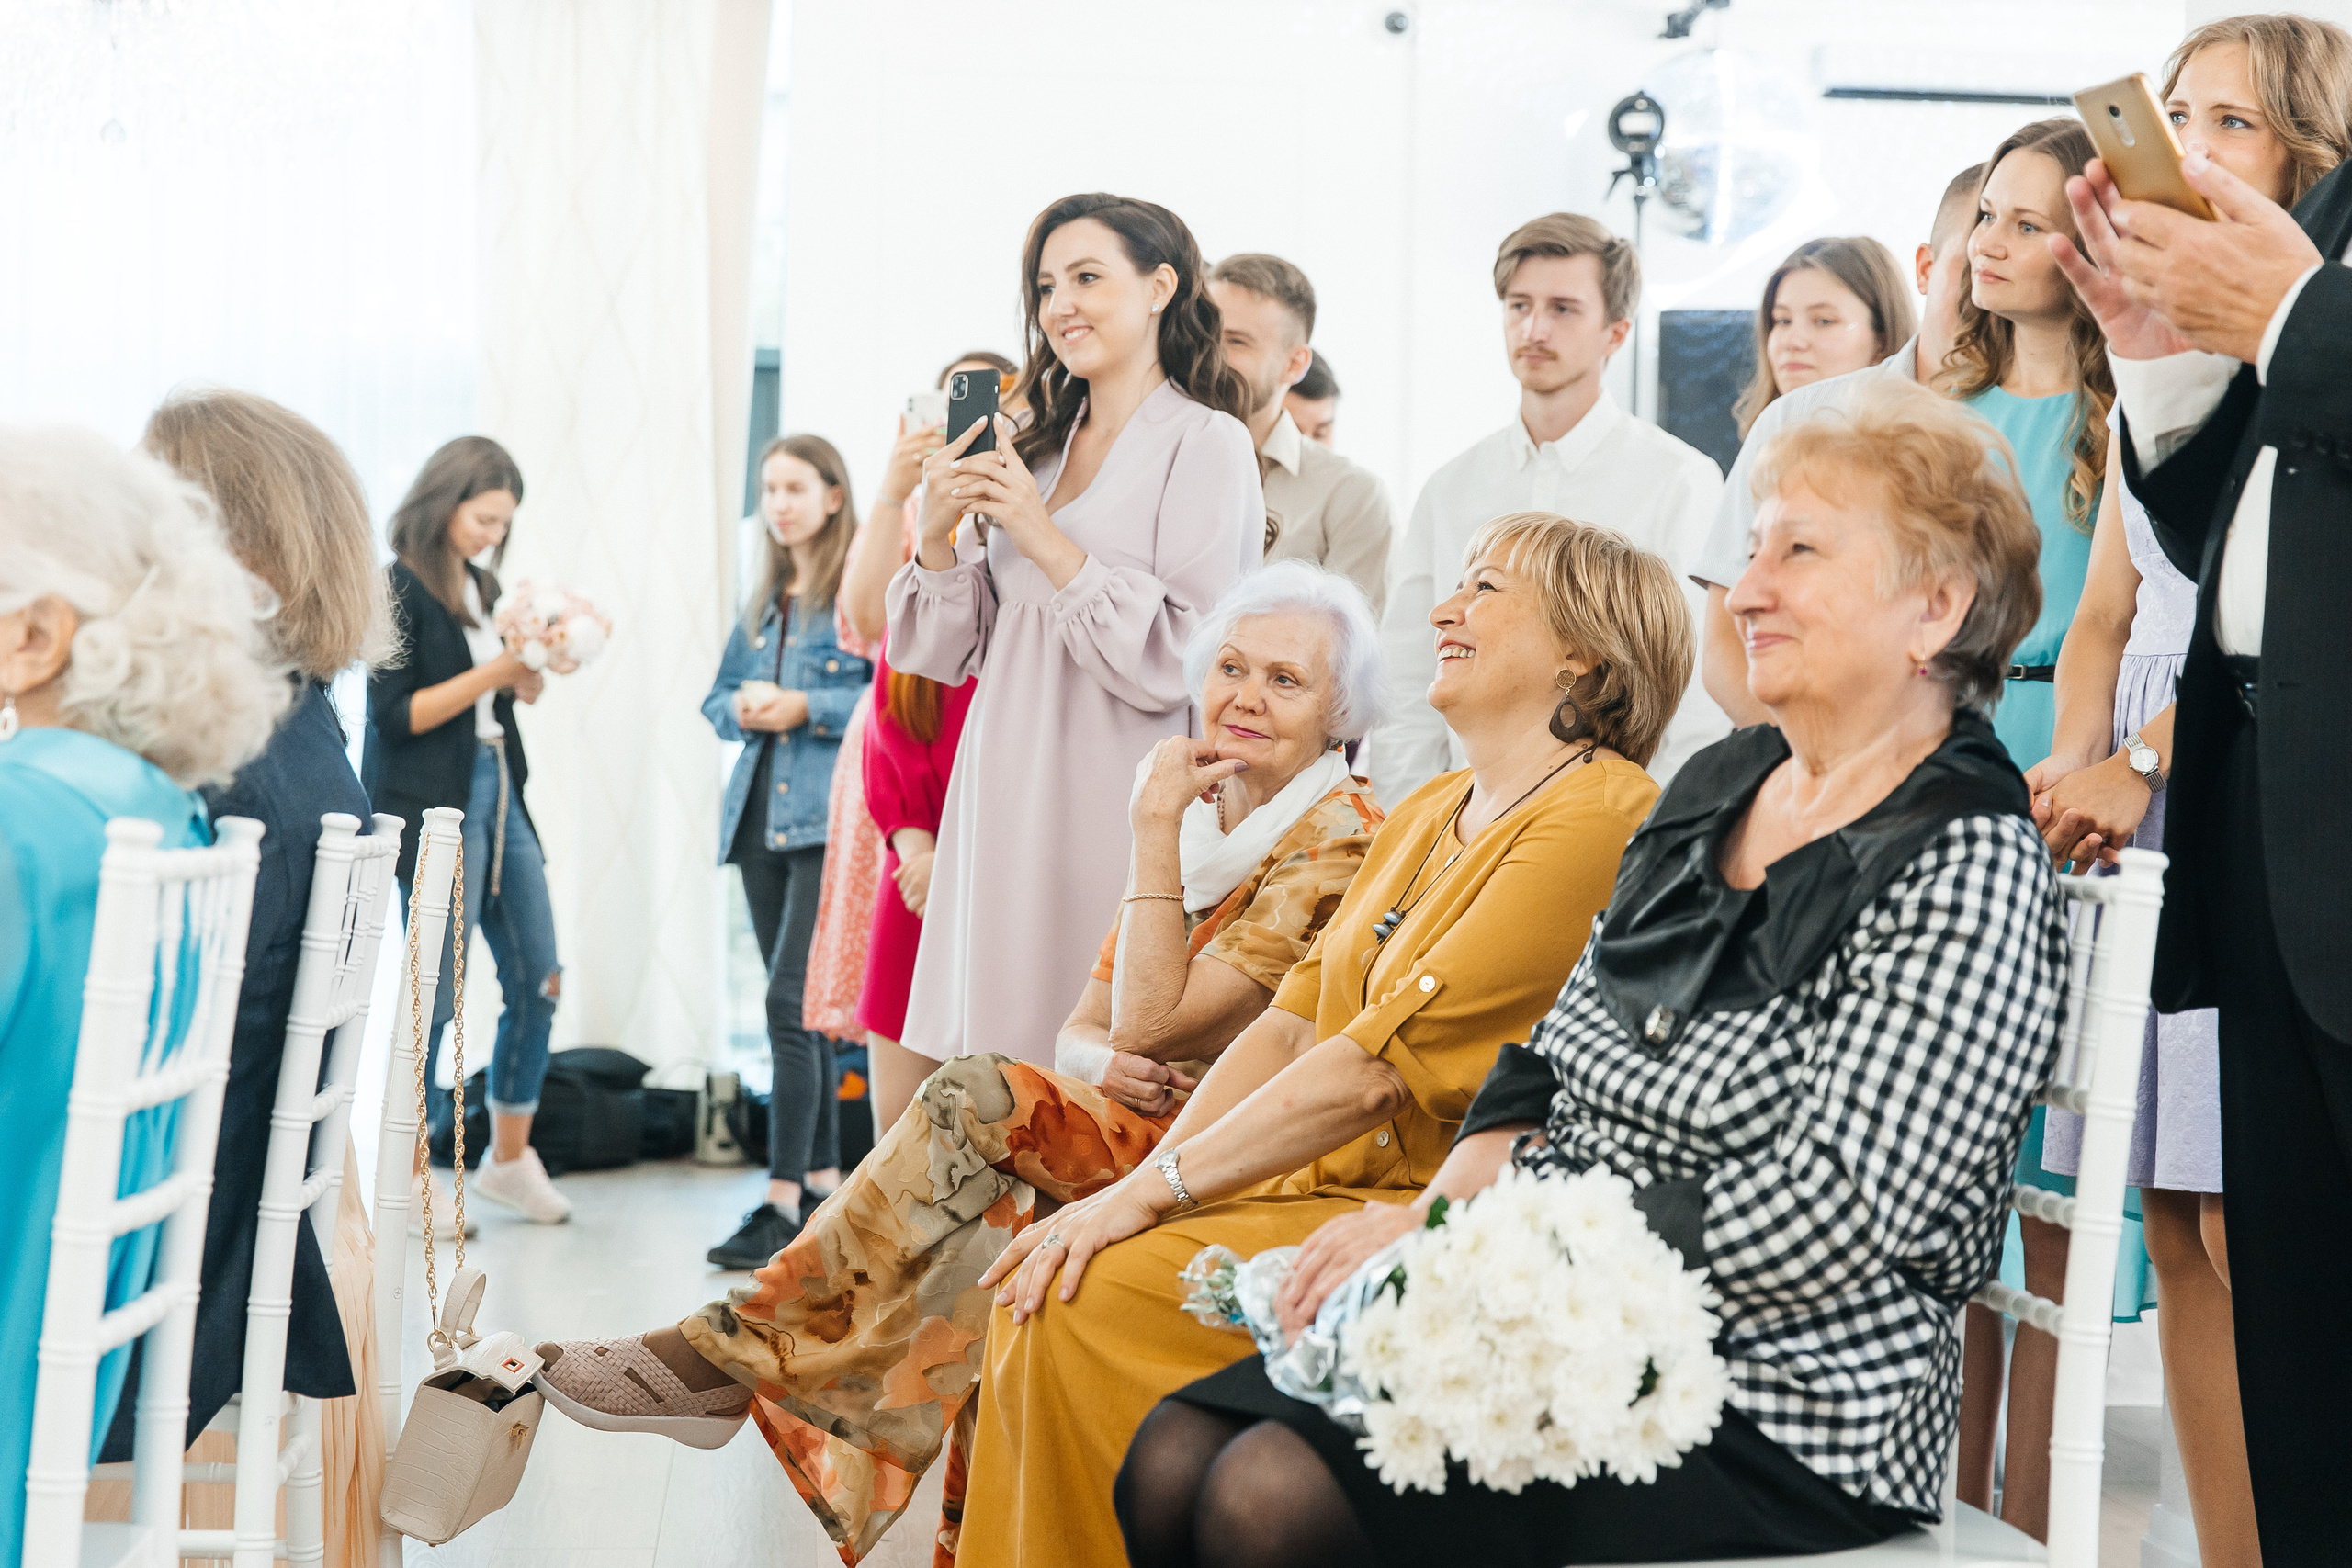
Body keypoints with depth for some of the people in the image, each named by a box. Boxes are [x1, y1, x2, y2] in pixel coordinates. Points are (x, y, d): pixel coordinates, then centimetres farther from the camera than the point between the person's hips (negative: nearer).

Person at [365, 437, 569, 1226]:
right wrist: (493, 673, -17)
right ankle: (409, 1178, 6)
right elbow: (398, 714, -15)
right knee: (437, 992, -5)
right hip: (432, 805, -8)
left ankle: (510, 1158, 21)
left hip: (499, 791, 8)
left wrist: (536, 657, 1)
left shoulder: (480, 585, 13)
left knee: (538, 981, 8)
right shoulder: (398, 589, -9)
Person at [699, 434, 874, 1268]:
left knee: (790, 1002, -14)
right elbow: (717, 696, 23)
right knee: (804, 1009, 11)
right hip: (761, 816, 8)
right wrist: (743, 710, 1)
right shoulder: (762, 599, 19)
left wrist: (807, 708, -16)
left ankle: (782, 1202, -13)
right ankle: (823, 1183, 19)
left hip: (831, 821, -8)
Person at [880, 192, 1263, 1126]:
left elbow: (1174, 662, -13)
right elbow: (953, 653, 17)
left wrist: (1041, 537, -13)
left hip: (1114, 801, -7)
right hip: (1004, 799, 7)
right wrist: (937, 533, 0)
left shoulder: (1207, 443, -4)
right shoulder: (1034, 446, 16)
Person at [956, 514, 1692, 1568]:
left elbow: (1379, 1067, -20)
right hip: (1327, 1187, 9)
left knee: (1089, 1298, -20)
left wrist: (1150, 1192, -18)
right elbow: (1292, 1022, 12)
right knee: (1045, 1279, -7)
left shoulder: (1601, 824, -15)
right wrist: (1143, 1183, -2)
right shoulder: (1428, 815, 17)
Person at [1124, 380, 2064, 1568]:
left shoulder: (1969, 866, -11)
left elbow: (1821, 1220, -20)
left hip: (1769, 1413, -7)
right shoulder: (1715, 784, 14)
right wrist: (1450, 1208, -5)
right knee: (1171, 1462, -12)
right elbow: (1553, 1055, 17)